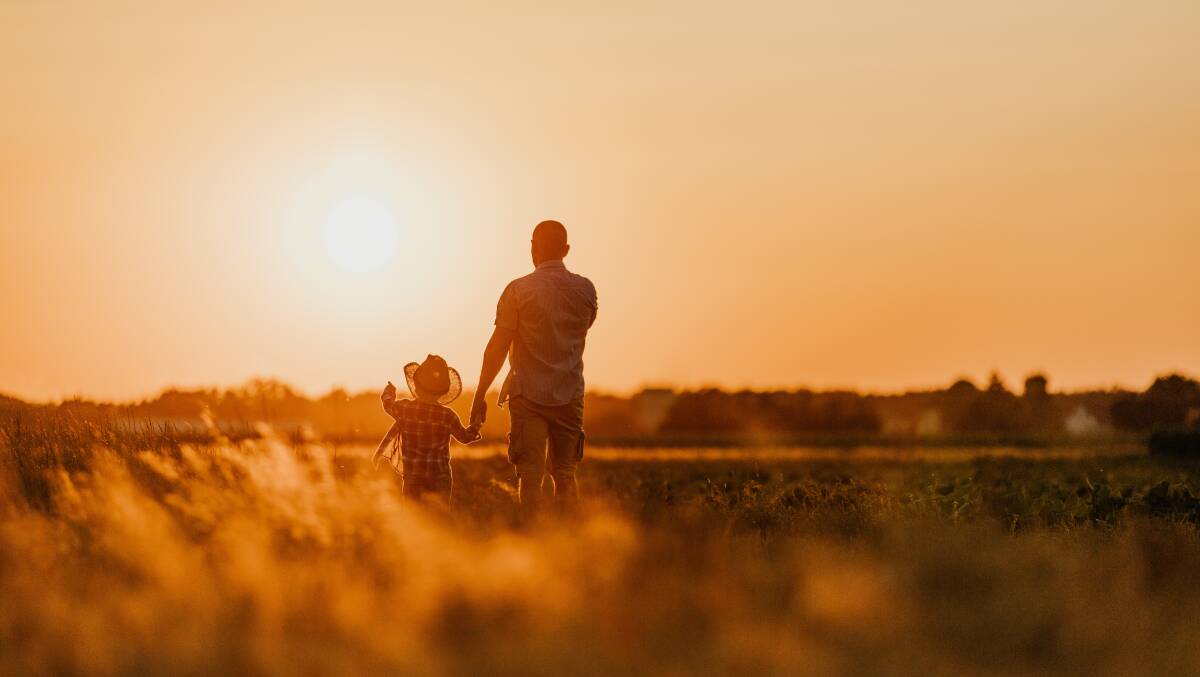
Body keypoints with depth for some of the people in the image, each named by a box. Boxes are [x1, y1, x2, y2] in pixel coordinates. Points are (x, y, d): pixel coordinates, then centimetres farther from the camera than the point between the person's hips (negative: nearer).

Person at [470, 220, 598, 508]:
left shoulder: (519, 290, -7)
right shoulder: (585, 290, 3)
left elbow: (497, 347, -7)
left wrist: (479, 395, -2)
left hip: (528, 395, -3)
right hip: (570, 395, 3)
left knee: (530, 475, -2)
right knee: (565, 474, 12)